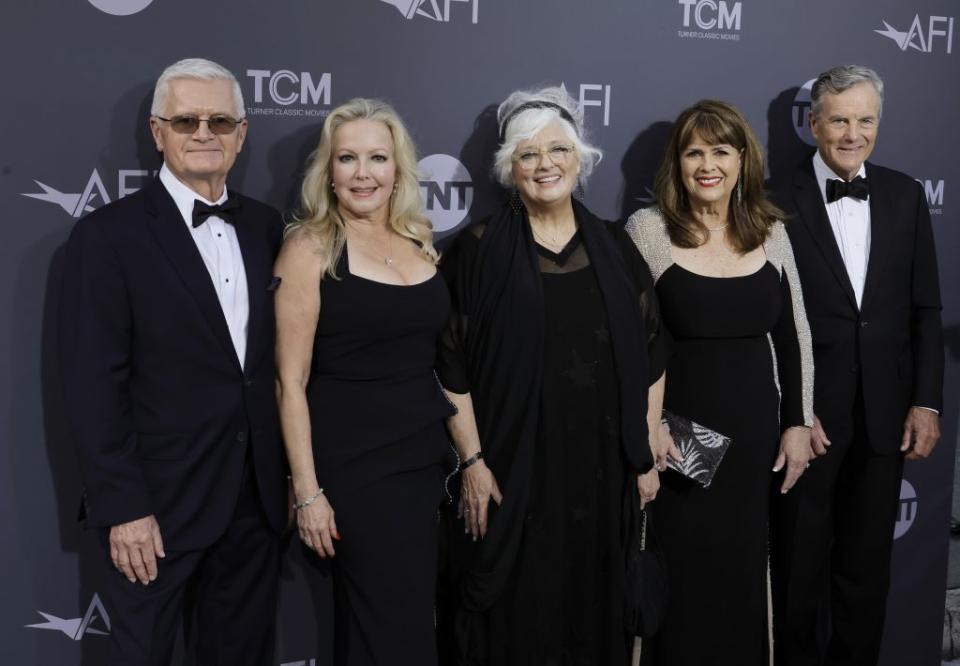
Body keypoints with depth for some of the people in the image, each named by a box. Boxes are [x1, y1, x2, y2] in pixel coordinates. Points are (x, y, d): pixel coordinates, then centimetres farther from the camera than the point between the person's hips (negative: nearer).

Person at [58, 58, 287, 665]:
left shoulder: (265, 225, 6)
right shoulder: (109, 235, -9)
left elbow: (273, 354, 8)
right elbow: (94, 385, -12)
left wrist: (290, 477, 4)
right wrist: (122, 508, -14)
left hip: (258, 497, 5)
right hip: (160, 502, -4)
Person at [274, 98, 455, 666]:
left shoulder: (420, 240, 7)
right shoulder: (309, 247, -9)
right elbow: (291, 382, -10)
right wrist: (307, 491, -12)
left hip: (424, 455, 6)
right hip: (353, 463, -5)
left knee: (413, 617, 16)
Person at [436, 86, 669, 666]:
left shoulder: (615, 247, 6)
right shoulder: (481, 250, -3)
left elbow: (650, 355, 8)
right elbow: (453, 365, -5)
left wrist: (647, 455, 4)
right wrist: (473, 461, -10)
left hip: (602, 466, 3)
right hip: (511, 468, -3)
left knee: (594, 609, 14)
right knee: (513, 616, 7)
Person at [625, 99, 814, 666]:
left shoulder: (770, 231, 3)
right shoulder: (648, 229, -8)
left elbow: (794, 336, 8)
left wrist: (798, 423, 6)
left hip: (754, 433, 3)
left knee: (743, 572, 15)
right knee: (679, 574, 6)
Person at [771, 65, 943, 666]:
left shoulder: (905, 195, 5)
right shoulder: (780, 201, -7)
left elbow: (926, 309, 6)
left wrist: (927, 401, 0)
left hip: (885, 413, 3)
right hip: (809, 413, -3)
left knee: (869, 561, 15)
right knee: (800, 561, 11)